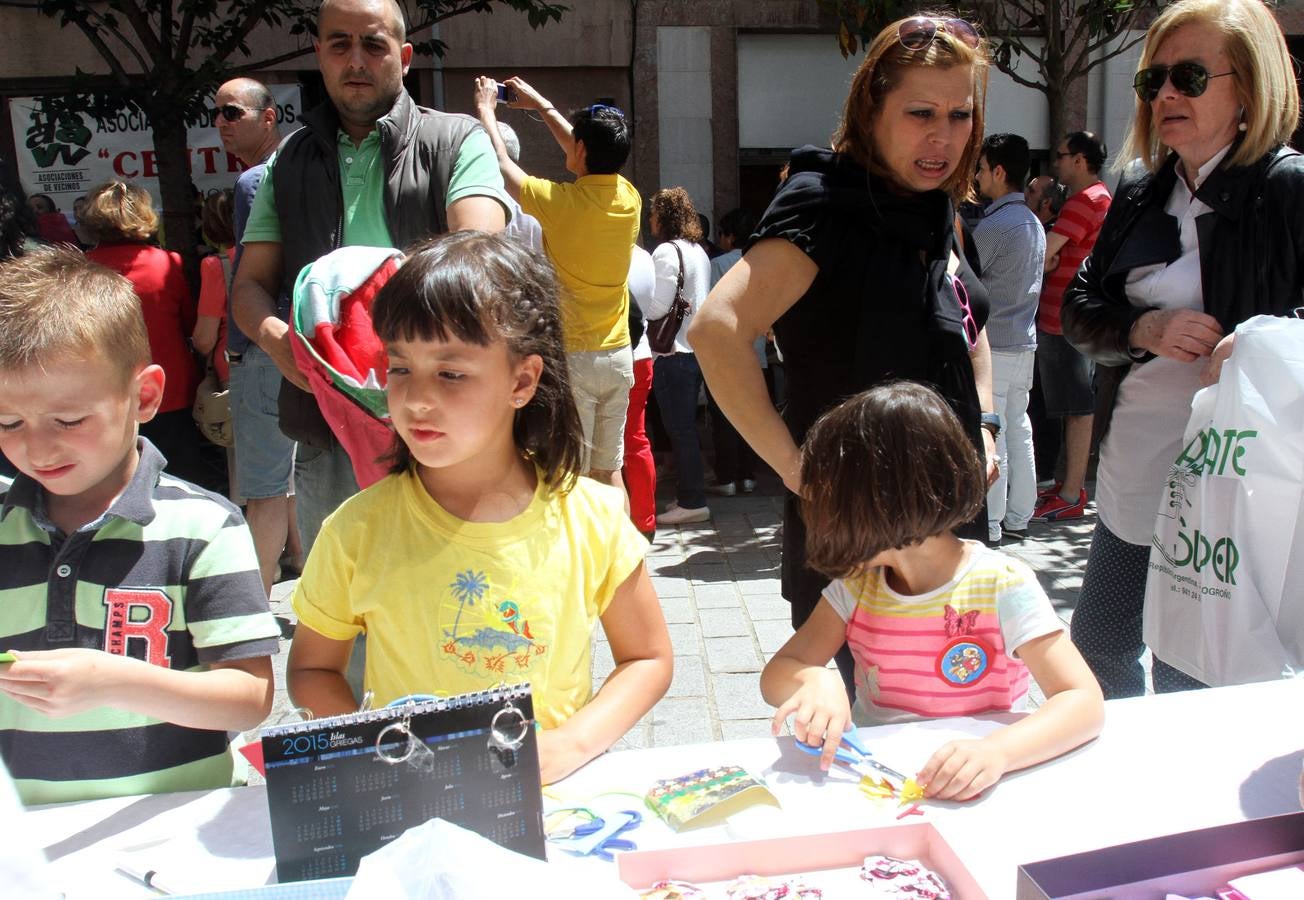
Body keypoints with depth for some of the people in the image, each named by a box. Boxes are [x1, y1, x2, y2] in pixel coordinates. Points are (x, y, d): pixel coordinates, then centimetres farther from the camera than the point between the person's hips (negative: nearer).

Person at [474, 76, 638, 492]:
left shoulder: (561, 202, -15)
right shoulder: (629, 198, 1)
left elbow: (501, 165, 0)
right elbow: (595, 156, 20)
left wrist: (486, 109, 17)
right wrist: (540, 104, 30)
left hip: (571, 358, -6)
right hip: (618, 354, 6)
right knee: (608, 472, 13)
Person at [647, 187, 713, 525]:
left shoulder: (667, 251, -13)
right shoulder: (699, 251, 14)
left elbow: (657, 306, -17)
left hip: (673, 353, -9)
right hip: (696, 347, 9)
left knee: (679, 428, -4)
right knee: (686, 426, 14)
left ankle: (692, 501, 0)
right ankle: (689, 495, 21)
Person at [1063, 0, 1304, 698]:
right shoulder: (1141, 193, 9)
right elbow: (1078, 311, 8)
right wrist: (1146, 330, -11)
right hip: (1131, 482, 6)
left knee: (1189, 690, 5)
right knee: (1097, 650, 20)